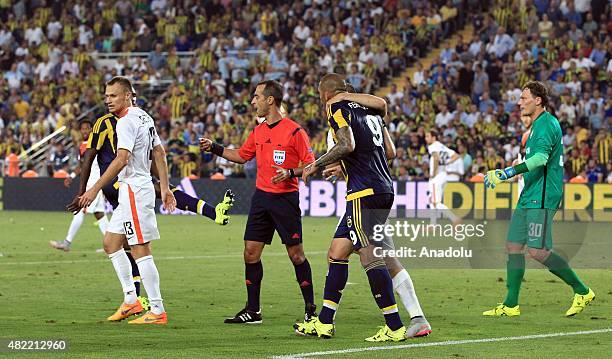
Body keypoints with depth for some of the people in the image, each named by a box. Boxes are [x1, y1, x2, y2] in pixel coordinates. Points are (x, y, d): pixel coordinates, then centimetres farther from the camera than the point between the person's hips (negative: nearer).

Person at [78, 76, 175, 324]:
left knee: (140, 251, -8)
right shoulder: (144, 117, 15)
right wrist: (165, 188, 18)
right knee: (110, 242, 15)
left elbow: (122, 159, -26)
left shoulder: (127, 122, -15)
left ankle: (157, 311, -7)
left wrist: (94, 189, -27)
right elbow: (159, 153, 18)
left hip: (134, 190, -10)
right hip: (131, 191, 10)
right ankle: (130, 300, 15)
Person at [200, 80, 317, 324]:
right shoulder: (258, 132, 11)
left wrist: (290, 173, -24)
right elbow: (242, 155, 26)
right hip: (261, 196, 7)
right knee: (251, 252, 3)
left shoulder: (294, 131, -10)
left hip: (285, 198, -7)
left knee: (296, 253, -5)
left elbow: (310, 164, -9)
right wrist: (214, 148, 19)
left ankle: (310, 308, 5)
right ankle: (252, 311, 10)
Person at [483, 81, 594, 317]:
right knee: (513, 246, 6)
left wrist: (508, 172, -33)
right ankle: (511, 305, 9)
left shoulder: (546, 124, -13)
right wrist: (508, 173, 31)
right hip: (529, 197, 10)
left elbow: (541, 158, -28)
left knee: (538, 251, -15)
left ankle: (582, 291, -3)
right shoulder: (538, 125, 19)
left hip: (541, 198, -10)